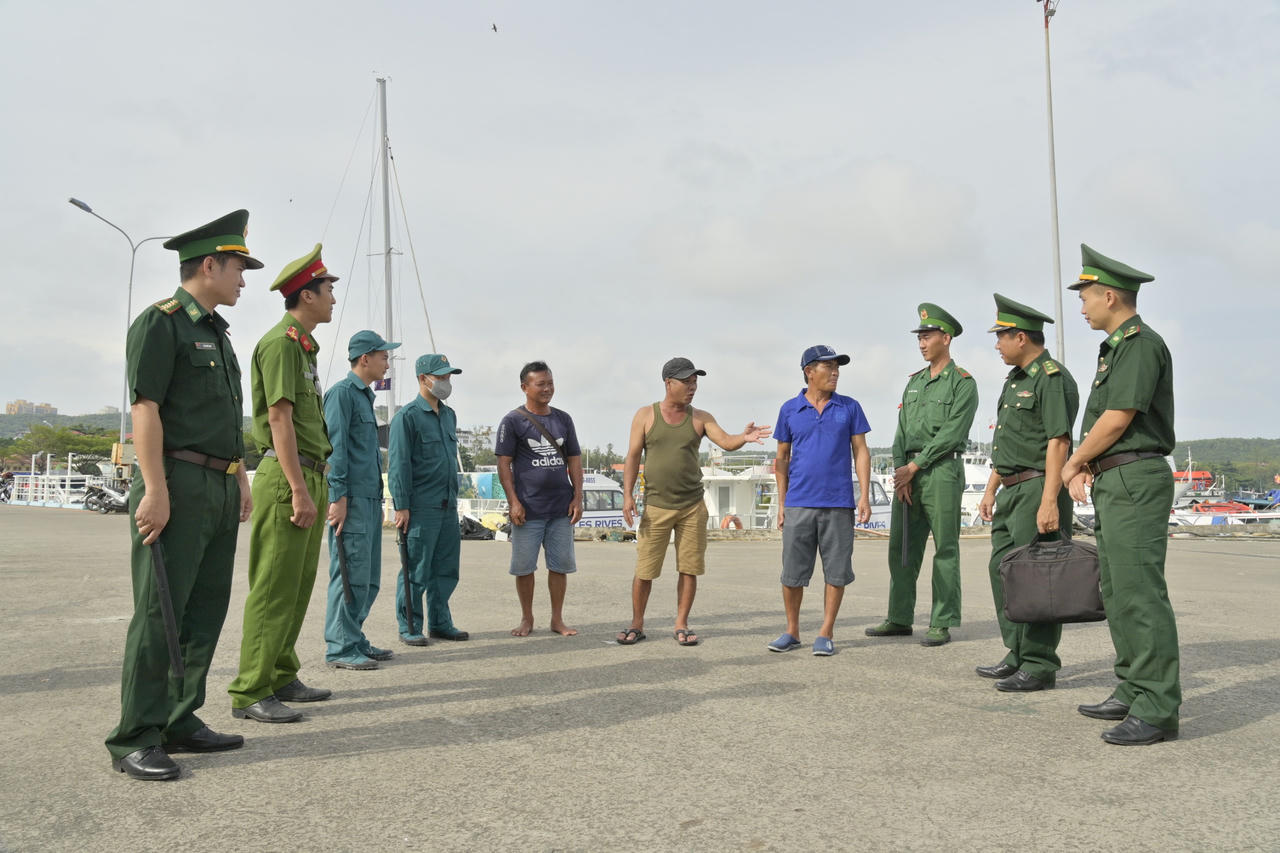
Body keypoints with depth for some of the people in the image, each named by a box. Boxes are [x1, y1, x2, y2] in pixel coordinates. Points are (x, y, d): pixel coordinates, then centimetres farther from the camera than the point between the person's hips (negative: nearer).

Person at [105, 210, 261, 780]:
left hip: (221, 490, 9)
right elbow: (145, 407, -13)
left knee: (206, 611, 10)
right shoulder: (160, 323, -6)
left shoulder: (217, 333, 20)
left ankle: (180, 721, 19)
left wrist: (241, 481, 17)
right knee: (159, 615, -6)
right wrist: (155, 490, -19)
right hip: (179, 485, -9)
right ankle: (135, 739, 1)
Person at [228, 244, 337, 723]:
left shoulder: (304, 346, 20)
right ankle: (251, 693, -2)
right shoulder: (280, 342, -10)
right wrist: (299, 489, -22)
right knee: (274, 589, -8)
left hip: (310, 476, 10)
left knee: (298, 587, 14)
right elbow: (279, 418, -18)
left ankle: (281, 678, 22)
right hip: (286, 476, -10)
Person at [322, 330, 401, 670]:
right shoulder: (342, 393, -7)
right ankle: (340, 648, -1)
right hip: (351, 499, -10)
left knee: (369, 577, 12)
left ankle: (355, 640, 21)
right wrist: (339, 497, -19)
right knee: (351, 574, -8)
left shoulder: (365, 396, 21)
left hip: (370, 499, 10)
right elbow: (335, 447, -14)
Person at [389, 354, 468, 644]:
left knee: (446, 569, 10)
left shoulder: (449, 415, 16)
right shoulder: (407, 416, -8)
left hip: (448, 506, 8)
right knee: (416, 570, -2)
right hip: (421, 508, -7)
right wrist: (401, 506, -15)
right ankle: (409, 628, 8)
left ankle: (440, 623, 20)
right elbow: (399, 465, -11)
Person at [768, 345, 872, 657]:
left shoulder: (849, 407, 6)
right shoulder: (790, 409, 6)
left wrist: (865, 496, -3)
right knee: (792, 572, 3)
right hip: (799, 504, 0)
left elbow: (860, 452, 5)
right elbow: (782, 458, 10)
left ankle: (826, 634, 14)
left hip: (839, 503, 0)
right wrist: (781, 503, 6)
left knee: (837, 572, 2)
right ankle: (792, 631, 18)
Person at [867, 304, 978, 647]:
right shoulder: (914, 381, 17)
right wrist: (899, 472, -2)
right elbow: (902, 429, 11)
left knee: (945, 550, -2)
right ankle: (899, 619, 16)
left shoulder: (963, 383, -3)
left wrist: (914, 467, -13)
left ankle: (942, 624, 1)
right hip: (908, 474, 7)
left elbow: (952, 433, -12)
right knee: (902, 547, 8)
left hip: (942, 471, -7)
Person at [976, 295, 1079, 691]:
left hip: (1038, 488, -10)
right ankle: (1018, 655, 23)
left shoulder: (1052, 378, -12)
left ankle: (1040, 666, 1)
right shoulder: (1015, 380, 19)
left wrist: (1049, 501, -26)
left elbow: (1058, 442, -20)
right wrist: (991, 490, 21)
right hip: (1012, 491, 10)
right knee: (1002, 569, 13)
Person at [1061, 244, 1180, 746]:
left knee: (1141, 595, -11)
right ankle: (1133, 694, 21)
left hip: (1135, 481, -11)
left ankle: (1158, 710, -8)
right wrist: (1084, 465, 4)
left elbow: (1116, 419, -18)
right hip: (1114, 483, 11)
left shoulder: (1141, 343, -11)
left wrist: (1074, 462, -4)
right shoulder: (1116, 348, 20)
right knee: (1118, 593, 13)